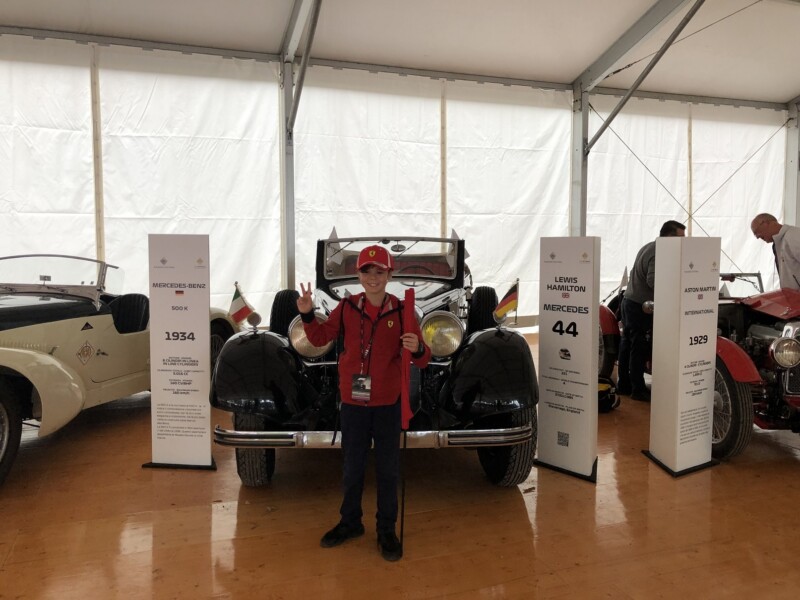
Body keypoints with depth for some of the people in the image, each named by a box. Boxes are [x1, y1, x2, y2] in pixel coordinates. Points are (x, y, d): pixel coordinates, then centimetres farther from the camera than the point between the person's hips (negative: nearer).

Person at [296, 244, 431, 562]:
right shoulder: (347, 307, -5)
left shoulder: (401, 311, -9)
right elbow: (320, 338, 5)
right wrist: (307, 315, -12)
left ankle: (387, 530, 29)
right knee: (352, 467, 16)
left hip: (388, 403, -1)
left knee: (388, 469, 11)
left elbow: (422, 359, -7)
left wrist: (417, 350, -30)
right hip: (352, 401, 2)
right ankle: (350, 522, 37)